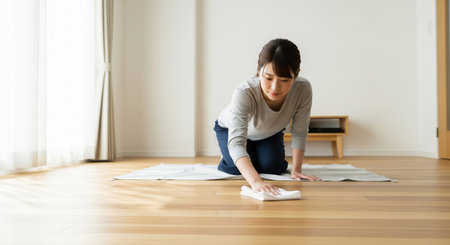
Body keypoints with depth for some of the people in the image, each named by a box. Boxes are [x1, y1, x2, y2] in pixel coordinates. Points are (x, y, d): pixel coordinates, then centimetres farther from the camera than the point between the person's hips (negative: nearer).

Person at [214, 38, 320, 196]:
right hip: (231, 129, -2)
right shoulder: (244, 92, -46)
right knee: (237, 169, -20)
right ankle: (226, 161, 18)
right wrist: (256, 181, -69)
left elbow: (299, 132, -21)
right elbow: (236, 141, -55)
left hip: (270, 133, 3)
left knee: (273, 168, -11)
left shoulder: (303, 89, -37)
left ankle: (255, 155, 25)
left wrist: (296, 170, -24)